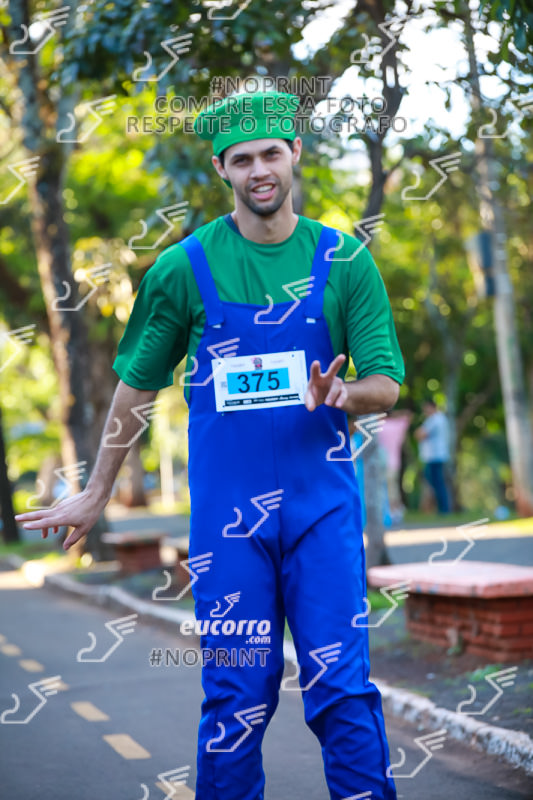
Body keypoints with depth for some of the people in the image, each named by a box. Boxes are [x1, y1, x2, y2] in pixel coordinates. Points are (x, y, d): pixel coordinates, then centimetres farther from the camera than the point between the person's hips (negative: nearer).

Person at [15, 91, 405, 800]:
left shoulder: (345, 263, 2)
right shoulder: (184, 268, 2)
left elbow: (386, 387, 3)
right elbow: (135, 385, 11)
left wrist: (341, 394, -20)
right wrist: (96, 494, 15)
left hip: (323, 503, 0)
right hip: (226, 509, 0)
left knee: (341, 688, -2)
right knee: (237, 695, 3)